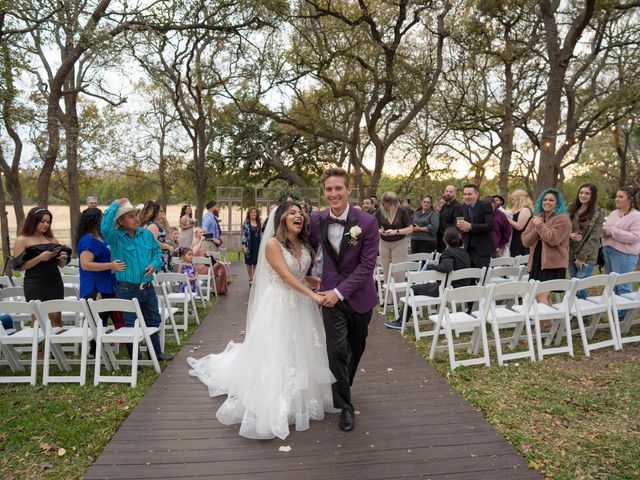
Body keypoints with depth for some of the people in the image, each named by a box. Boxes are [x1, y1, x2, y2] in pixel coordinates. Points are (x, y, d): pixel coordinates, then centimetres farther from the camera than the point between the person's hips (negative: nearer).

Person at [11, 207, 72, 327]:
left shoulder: (52, 239, 13)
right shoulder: (22, 240, 0)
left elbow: (61, 264, 18)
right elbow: (19, 266, -8)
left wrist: (63, 259, -4)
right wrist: (40, 258, -18)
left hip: (55, 283, 4)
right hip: (35, 285, -4)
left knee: (56, 318, 1)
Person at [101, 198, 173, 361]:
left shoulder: (147, 234, 5)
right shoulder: (115, 237, -10)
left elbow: (157, 252, 14)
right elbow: (105, 227, -32)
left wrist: (154, 264, -8)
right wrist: (115, 204, -23)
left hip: (148, 287, 6)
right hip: (127, 290, -5)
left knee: (153, 321, 17)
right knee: (130, 325, 7)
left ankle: (156, 353, 35)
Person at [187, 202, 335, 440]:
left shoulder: (304, 244, 5)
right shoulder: (272, 244, -16)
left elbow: (307, 272, 10)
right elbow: (287, 277, -21)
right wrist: (314, 296, -25)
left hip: (302, 305, 7)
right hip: (279, 306, -6)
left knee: (301, 351, 15)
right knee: (276, 354, 2)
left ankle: (302, 400, 33)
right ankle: (272, 409, 17)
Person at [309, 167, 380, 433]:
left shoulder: (367, 222, -16)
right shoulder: (317, 220, -6)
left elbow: (367, 264, -16)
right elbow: (311, 248, 12)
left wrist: (340, 291, -21)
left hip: (359, 294, 0)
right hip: (331, 293, 1)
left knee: (356, 346, 19)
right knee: (337, 349, -5)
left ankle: (344, 384, 47)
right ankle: (345, 406, 13)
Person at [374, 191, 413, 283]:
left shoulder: (402, 211, -9)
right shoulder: (379, 211, -3)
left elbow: (410, 228, -7)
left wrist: (396, 231, -19)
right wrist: (379, 231, -17)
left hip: (399, 243, -2)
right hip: (384, 243, 3)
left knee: (398, 271, -6)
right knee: (386, 271, 6)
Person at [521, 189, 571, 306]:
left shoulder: (562, 219, -5)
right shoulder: (537, 219, 17)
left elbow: (553, 239, -19)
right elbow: (525, 241, 9)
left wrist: (540, 225, -10)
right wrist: (535, 228, -6)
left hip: (553, 264, -7)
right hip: (536, 262, 7)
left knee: (541, 295, -16)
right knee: (544, 296, 10)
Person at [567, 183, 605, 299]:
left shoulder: (598, 214, -3)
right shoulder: (572, 210, 8)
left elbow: (594, 237, -8)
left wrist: (582, 257, -12)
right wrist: (570, 235, -11)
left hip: (587, 257, -4)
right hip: (571, 254, 4)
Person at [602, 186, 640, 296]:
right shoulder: (613, 213, 12)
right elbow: (606, 229, 19)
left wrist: (612, 231, -19)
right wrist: (604, 232, -6)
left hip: (624, 254, -7)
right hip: (608, 250, 7)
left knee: (623, 287, -1)